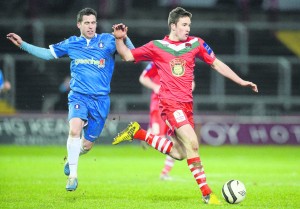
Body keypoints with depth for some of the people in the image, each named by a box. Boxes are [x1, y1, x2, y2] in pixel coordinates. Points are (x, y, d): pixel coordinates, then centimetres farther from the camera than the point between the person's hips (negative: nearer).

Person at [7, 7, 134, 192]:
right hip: (78, 96, 0)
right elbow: (47, 54, 20)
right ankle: (73, 175, -18)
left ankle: (72, 157, 42)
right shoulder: (71, 43, 8)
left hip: (101, 100, 0)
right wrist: (22, 44, 15)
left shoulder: (108, 40, 1)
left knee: (87, 144, 5)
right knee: (75, 129, -28)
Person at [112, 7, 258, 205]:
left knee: (178, 153, 6)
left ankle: (138, 133, 21)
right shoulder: (157, 47, -1)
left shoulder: (196, 44, 7)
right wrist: (119, 39, -12)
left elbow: (217, 64, 14)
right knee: (192, 143, -20)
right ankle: (206, 192, -15)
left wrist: (241, 82, 10)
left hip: (187, 104, 6)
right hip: (170, 103, -6)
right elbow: (128, 55, 6)